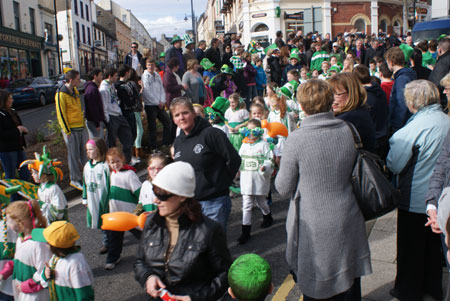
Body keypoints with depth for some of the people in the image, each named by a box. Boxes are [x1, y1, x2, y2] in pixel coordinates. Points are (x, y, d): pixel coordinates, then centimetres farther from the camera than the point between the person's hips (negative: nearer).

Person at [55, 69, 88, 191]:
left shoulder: (75, 91, 12)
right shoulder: (61, 94, -14)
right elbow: (61, 114, -14)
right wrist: (67, 131, -13)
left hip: (81, 127, 8)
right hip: (71, 129, -8)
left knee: (85, 152, 14)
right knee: (74, 155, 1)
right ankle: (75, 180, 12)